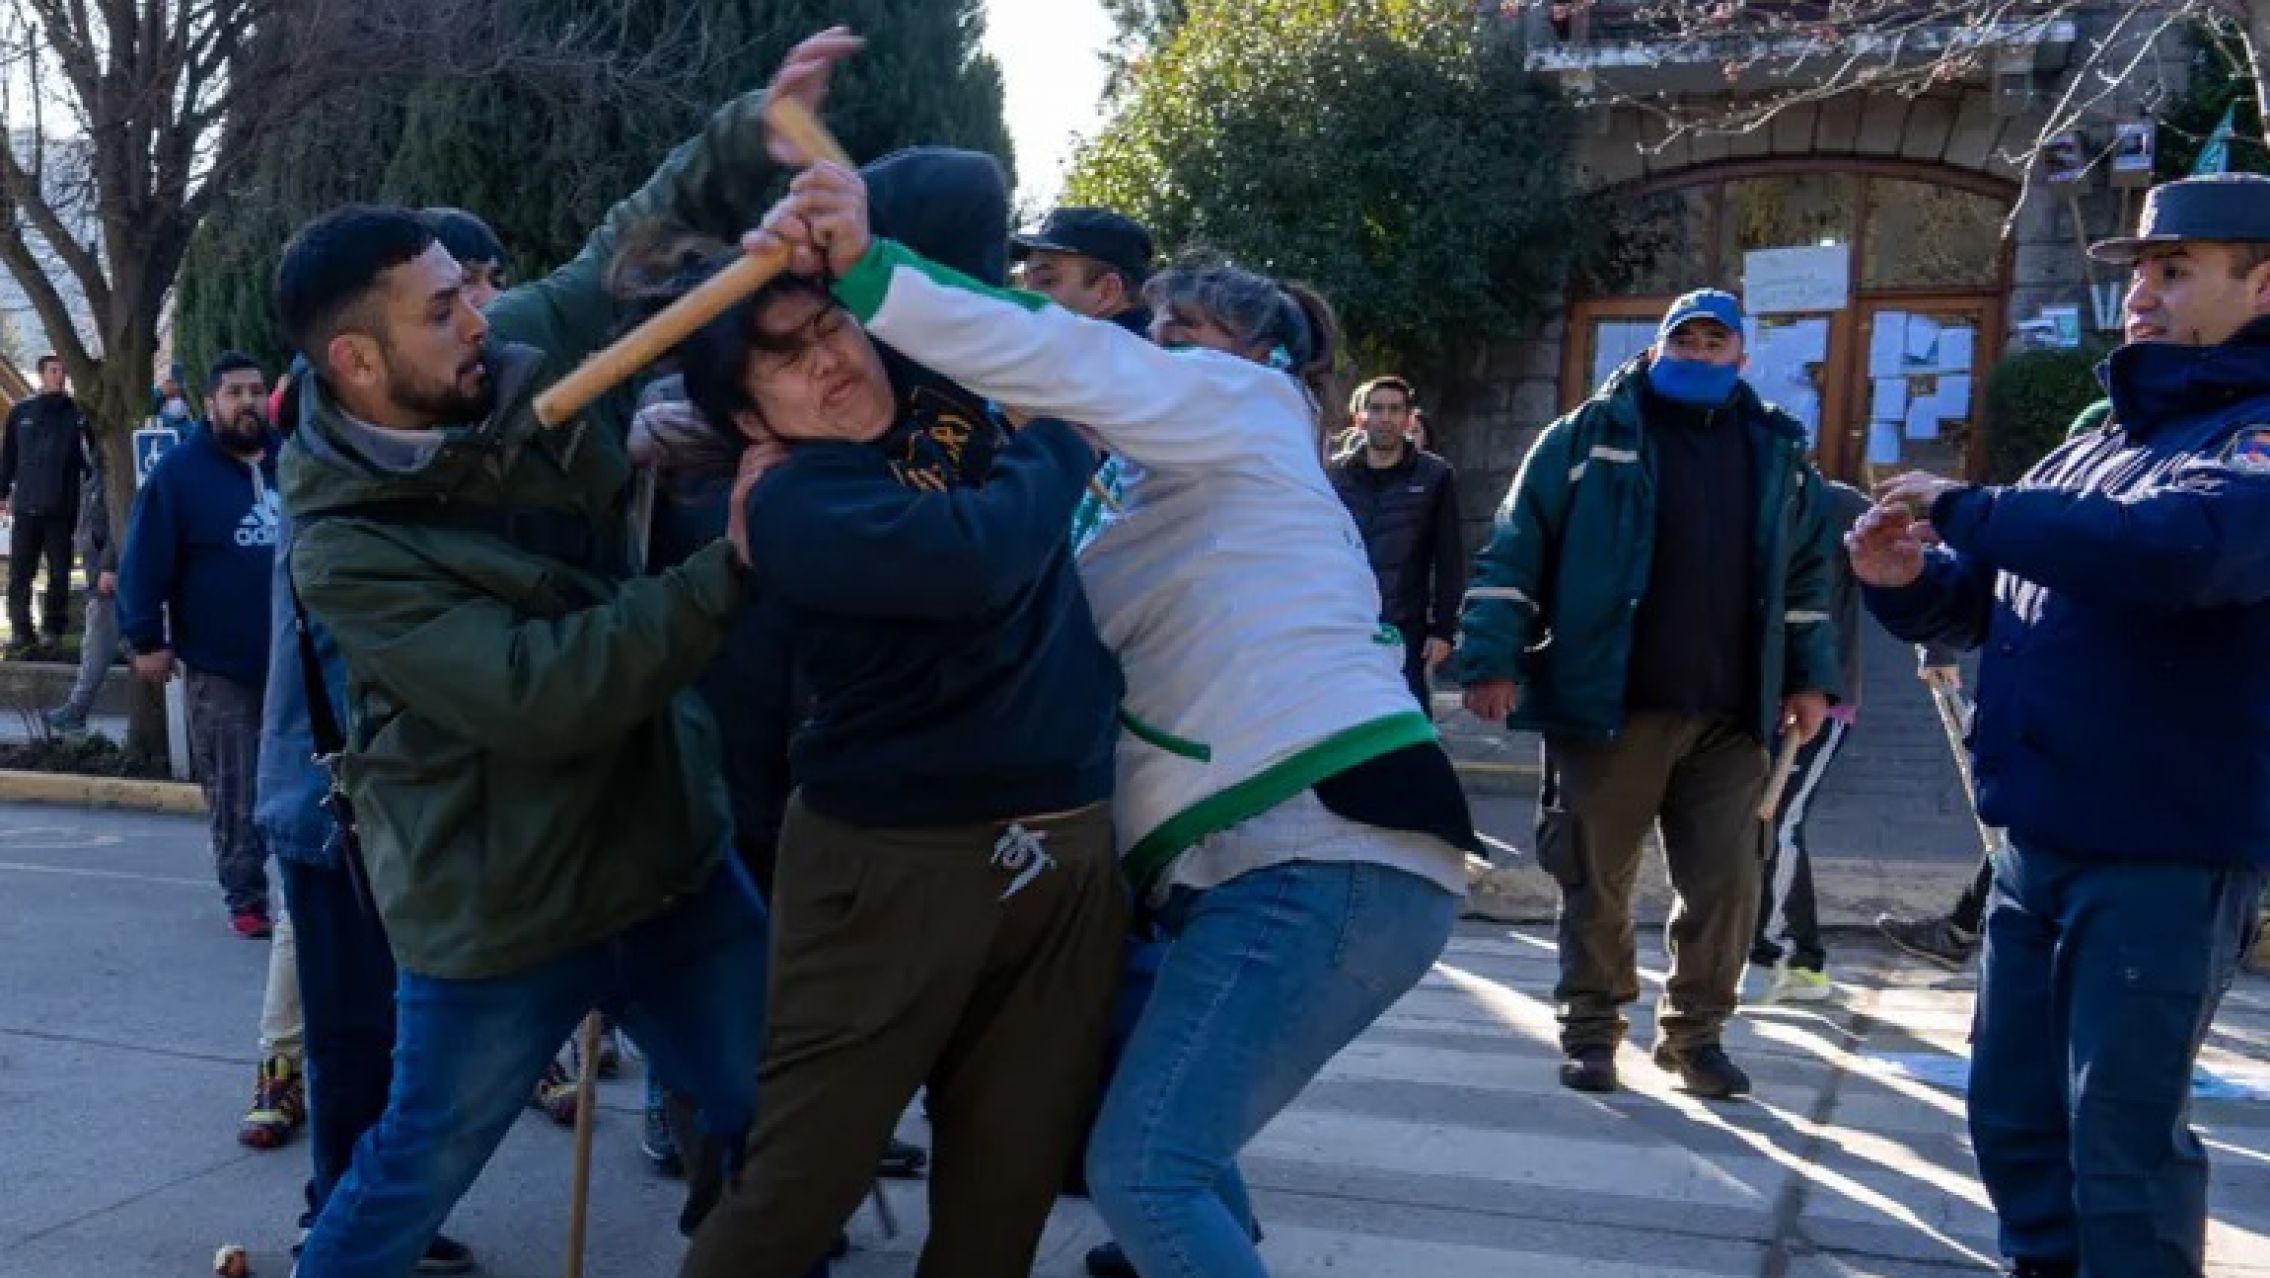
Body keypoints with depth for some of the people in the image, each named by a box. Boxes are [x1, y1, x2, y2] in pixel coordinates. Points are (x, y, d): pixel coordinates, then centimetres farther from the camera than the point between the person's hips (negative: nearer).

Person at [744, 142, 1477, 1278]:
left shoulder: (1246, 404, 7)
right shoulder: (1187, 494, 32)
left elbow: (1064, 361, -13)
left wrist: (863, 271, -23)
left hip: (1328, 856, -10)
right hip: (1277, 856, 10)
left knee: (1141, 1170, -14)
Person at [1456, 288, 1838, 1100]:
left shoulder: (1777, 452, 14)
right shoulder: (1591, 434, 2)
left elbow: (1808, 574, 21)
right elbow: (1515, 554, -2)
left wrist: (1811, 677, 13)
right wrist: (1492, 659, -10)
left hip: (1731, 718, 3)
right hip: (1606, 706, -3)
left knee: (1725, 883, 4)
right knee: (1596, 879, 4)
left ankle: (1695, 1032, 20)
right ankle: (1590, 1031, 18)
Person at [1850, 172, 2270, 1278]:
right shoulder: (2095, 446, 14)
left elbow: (2179, 549, -33)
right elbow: (1980, 599, 18)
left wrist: (1966, 509, -23)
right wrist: (1906, 580, -5)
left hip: (2164, 858, -8)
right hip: (2035, 847, 8)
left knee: (2121, 1141, -1)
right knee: (2014, 1115, 16)